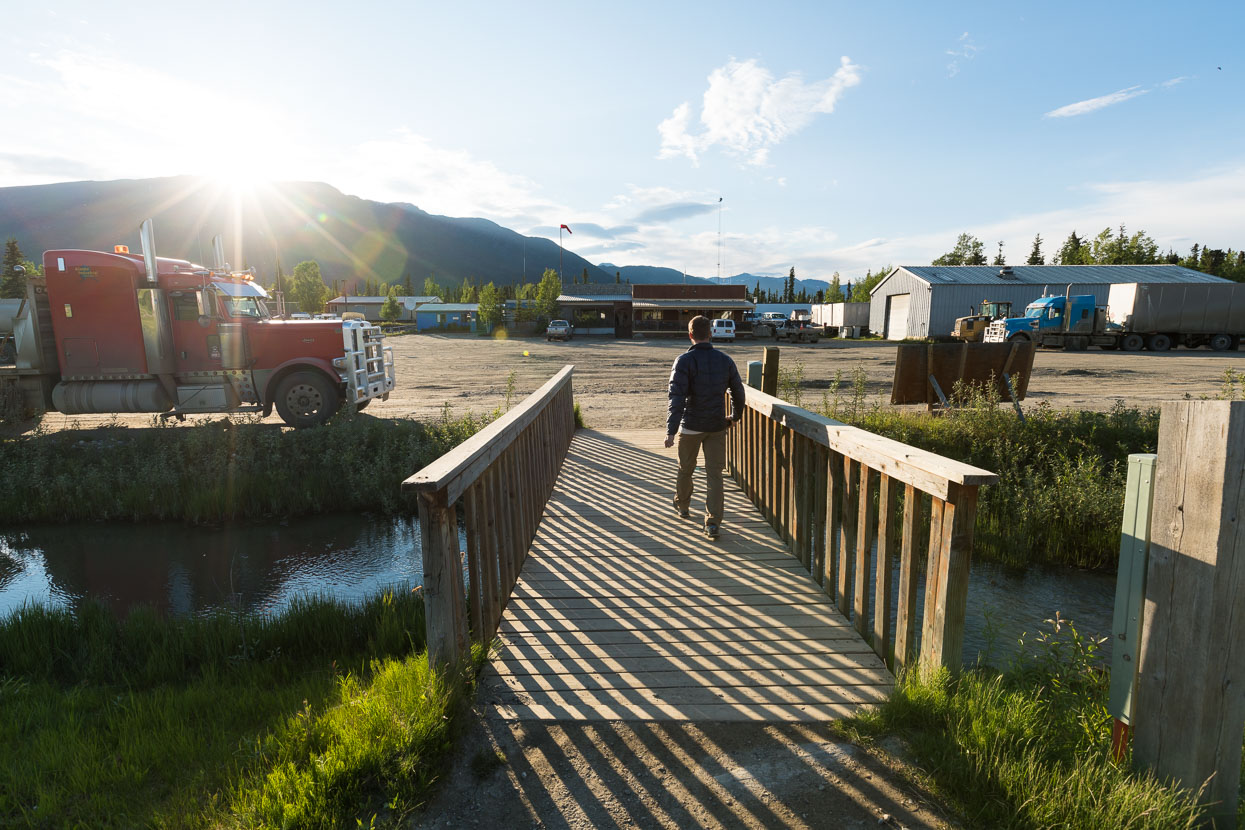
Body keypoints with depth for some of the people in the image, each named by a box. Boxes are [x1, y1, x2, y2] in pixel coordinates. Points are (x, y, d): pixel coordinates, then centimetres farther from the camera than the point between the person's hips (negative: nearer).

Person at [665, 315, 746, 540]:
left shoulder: (684, 360, -12)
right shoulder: (725, 360, 2)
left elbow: (677, 398, -20)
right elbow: (738, 391, 11)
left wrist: (671, 431, -22)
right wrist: (736, 416, 28)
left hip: (691, 426, -2)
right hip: (717, 427, 2)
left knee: (686, 469, 18)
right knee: (714, 474, 3)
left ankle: (682, 505, 40)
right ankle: (713, 522, -4)